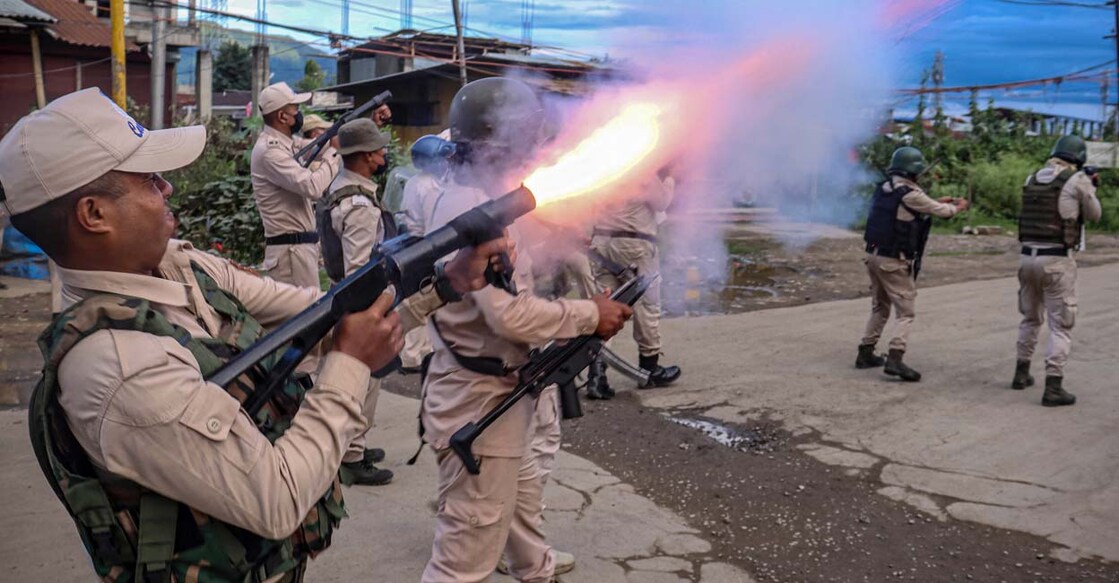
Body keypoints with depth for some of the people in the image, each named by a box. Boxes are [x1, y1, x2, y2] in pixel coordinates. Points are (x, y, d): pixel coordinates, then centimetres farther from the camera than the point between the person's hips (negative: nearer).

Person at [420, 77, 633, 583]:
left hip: (494, 388, 11)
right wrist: (591, 315, -17)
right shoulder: (472, 208, -22)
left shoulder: (477, 198, 12)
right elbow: (510, 314, -29)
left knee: (522, 491, 32)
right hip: (479, 398, -11)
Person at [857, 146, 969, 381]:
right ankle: (895, 359, -13)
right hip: (894, 262, -8)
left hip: (874, 256, 8)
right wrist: (958, 207, 20)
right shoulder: (911, 194, -14)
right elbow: (941, 212, -1)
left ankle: (866, 353, 22)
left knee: (879, 308, 20)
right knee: (906, 312, -2)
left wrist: (939, 202, 27)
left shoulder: (884, 189, 8)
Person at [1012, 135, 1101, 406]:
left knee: (1031, 318, 21)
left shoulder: (1032, 179, 8)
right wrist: (1090, 188, 22)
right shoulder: (1078, 180, -8)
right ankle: (1053, 387, -2)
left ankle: (1021, 373, 30)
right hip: (1057, 261, -6)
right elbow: (1093, 215, 6)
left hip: (1028, 257, 6)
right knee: (1061, 325, 0)